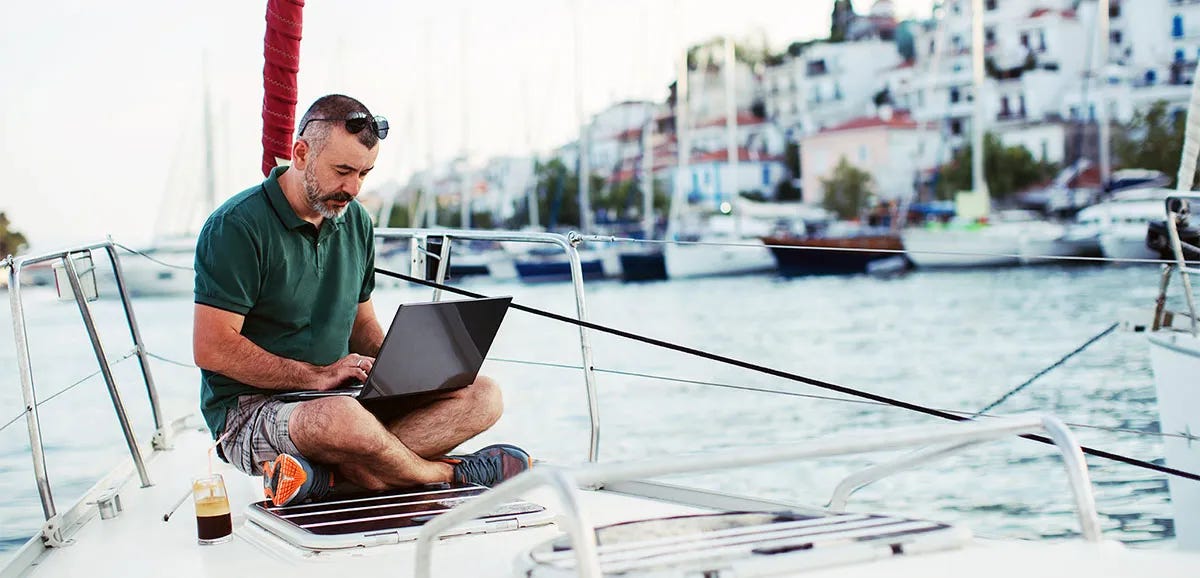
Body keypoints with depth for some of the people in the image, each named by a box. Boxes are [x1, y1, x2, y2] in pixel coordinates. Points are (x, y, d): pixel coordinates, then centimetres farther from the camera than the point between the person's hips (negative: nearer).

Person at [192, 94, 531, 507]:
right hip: (253, 408, -7)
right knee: (340, 418, -42)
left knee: (483, 396, -8)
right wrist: (318, 376, -21)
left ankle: (335, 472, -28)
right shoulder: (236, 226, -13)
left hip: (342, 397, 8)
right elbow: (211, 348, -19)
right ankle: (449, 473, -11)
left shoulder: (356, 222, 10)